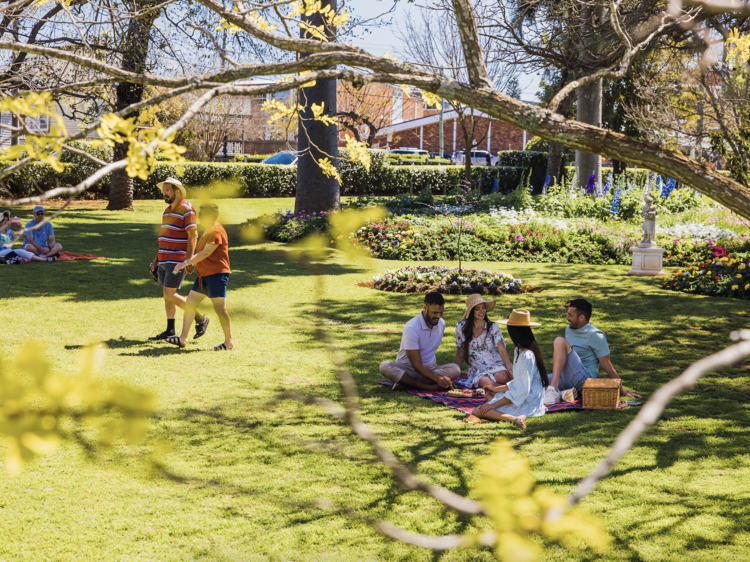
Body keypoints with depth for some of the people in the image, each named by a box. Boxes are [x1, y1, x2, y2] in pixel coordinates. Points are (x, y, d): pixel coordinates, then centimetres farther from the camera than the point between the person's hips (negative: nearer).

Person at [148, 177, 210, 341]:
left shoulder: (186, 209, -10)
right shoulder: (167, 211, 17)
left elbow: (193, 236, -15)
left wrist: (189, 260, -22)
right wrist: (156, 260, 22)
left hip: (177, 260, -9)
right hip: (165, 260, 9)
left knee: (169, 295, -11)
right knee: (167, 295, 9)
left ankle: (201, 319, 1)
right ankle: (170, 331, 14)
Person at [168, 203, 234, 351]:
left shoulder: (216, 232, -15)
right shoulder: (208, 231, 18)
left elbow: (205, 253, -20)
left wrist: (186, 263, -17)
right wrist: (191, 263, 20)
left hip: (217, 275, -11)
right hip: (204, 275, 11)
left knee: (220, 308, -8)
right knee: (190, 303, 8)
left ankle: (229, 342, 0)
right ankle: (183, 338, 12)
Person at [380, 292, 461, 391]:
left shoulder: (441, 323, -1)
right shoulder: (411, 328, -21)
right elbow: (417, 365, -22)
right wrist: (438, 379, -36)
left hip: (430, 368, 5)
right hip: (408, 369, -5)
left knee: (455, 369, -26)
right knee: (385, 366, -35)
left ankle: (406, 382, -25)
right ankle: (431, 387, -36)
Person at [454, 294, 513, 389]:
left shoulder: (493, 327, 3)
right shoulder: (461, 327, 4)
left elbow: (502, 350, -10)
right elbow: (459, 357, 12)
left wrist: (509, 367, -27)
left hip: (496, 367, 0)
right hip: (477, 371, 0)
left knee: (502, 376, -38)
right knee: (486, 383, -37)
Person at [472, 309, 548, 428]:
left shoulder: (526, 356, -21)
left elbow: (522, 390, -23)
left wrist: (493, 405, -20)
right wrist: (497, 388, 25)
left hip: (527, 404, -11)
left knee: (477, 412, -19)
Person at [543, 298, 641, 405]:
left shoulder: (595, 335, -8)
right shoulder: (569, 329, 16)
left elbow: (608, 366, -7)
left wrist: (622, 391, -5)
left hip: (584, 379, -8)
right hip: (565, 379, 8)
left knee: (560, 341, -26)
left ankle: (553, 391, -37)